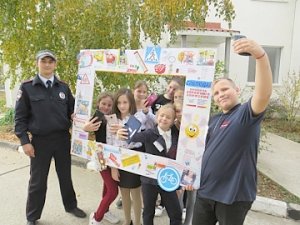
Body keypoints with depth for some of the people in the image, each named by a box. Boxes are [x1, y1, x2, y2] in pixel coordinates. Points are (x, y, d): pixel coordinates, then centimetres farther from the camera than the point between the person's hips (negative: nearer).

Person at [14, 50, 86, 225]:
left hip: (63, 139, 3)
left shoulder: (63, 87, 4)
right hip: (40, 141, -2)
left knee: (65, 176, 17)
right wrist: (25, 141, -10)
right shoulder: (27, 87, -4)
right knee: (37, 181, 10)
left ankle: (71, 206, 38)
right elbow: (20, 117, -4)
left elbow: (73, 110, 11)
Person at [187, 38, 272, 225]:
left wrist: (260, 55, -45)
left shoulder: (247, 113, -10)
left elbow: (264, 94, -31)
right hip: (205, 191, 7)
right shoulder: (214, 121, 12)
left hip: (234, 195, -6)